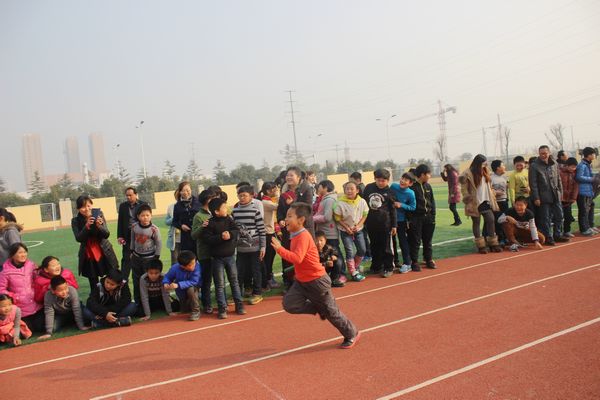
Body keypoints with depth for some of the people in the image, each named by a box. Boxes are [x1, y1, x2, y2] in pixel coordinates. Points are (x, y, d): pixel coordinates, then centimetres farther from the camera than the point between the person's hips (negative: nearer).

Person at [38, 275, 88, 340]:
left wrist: (81, 326, -27)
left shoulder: (72, 291, -33)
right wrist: (48, 333, -32)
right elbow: (49, 313, -28)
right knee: (53, 328, -23)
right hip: (59, 315, 2)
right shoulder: (48, 296, -30)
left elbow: (77, 310, -28)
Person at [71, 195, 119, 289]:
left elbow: (107, 234, -8)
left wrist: (99, 226, -28)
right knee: (94, 286, 5)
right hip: (88, 257, 0)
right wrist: (87, 226, -29)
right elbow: (78, 238, -14)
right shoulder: (76, 221, -4)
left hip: (105, 255, 0)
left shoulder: (99, 215, -4)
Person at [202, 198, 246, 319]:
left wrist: (230, 234, -24)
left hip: (230, 256, 4)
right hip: (217, 258, -4)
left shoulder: (229, 219, 3)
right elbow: (207, 238, -18)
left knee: (234, 281, 12)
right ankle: (222, 309, 9)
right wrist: (221, 237, -26)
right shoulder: (210, 223, -11)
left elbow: (237, 230, -5)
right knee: (220, 284, 2)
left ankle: (239, 305, 22)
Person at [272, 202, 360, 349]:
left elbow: (297, 258, -38)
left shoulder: (303, 237, -25)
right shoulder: (295, 235, 4)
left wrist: (279, 249, -39)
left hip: (316, 281, -8)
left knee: (331, 311, 6)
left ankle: (352, 334, 27)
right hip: (301, 281, 8)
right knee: (289, 304, -7)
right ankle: (319, 309, 14)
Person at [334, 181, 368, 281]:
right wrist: (346, 227, -15)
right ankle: (353, 273, 9)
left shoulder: (362, 201, -10)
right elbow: (337, 218, -10)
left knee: (362, 249, 8)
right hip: (345, 231, -3)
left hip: (359, 230, 3)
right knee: (349, 252, -2)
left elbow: (365, 215, -1)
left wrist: (358, 225, -12)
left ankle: (356, 266, 32)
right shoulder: (340, 203, -18)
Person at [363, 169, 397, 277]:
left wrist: (394, 225, -2)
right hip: (370, 222, 3)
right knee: (374, 246, 13)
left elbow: (392, 210, 0)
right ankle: (376, 267, 26)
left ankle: (388, 268, 14)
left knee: (386, 247, 3)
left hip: (385, 223, -3)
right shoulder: (368, 188, 2)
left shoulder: (389, 192, -4)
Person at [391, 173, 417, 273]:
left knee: (403, 241, 1)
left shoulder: (410, 193, -19)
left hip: (401, 220, -4)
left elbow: (413, 207, -12)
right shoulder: (393, 186, -9)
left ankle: (407, 263, 13)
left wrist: (401, 205, -22)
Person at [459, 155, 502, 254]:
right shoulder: (468, 174, -12)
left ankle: (493, 243, 12)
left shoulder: (485, 172, 9)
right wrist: (468, 201, -15)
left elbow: (489, 187, 16)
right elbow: (464, 190, -12)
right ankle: (481, 245, 11)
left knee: (491, 220, 2)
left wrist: (492, 198, 12)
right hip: (475, 204, -6)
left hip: (485, 202, 6)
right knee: (477, 223, 4)